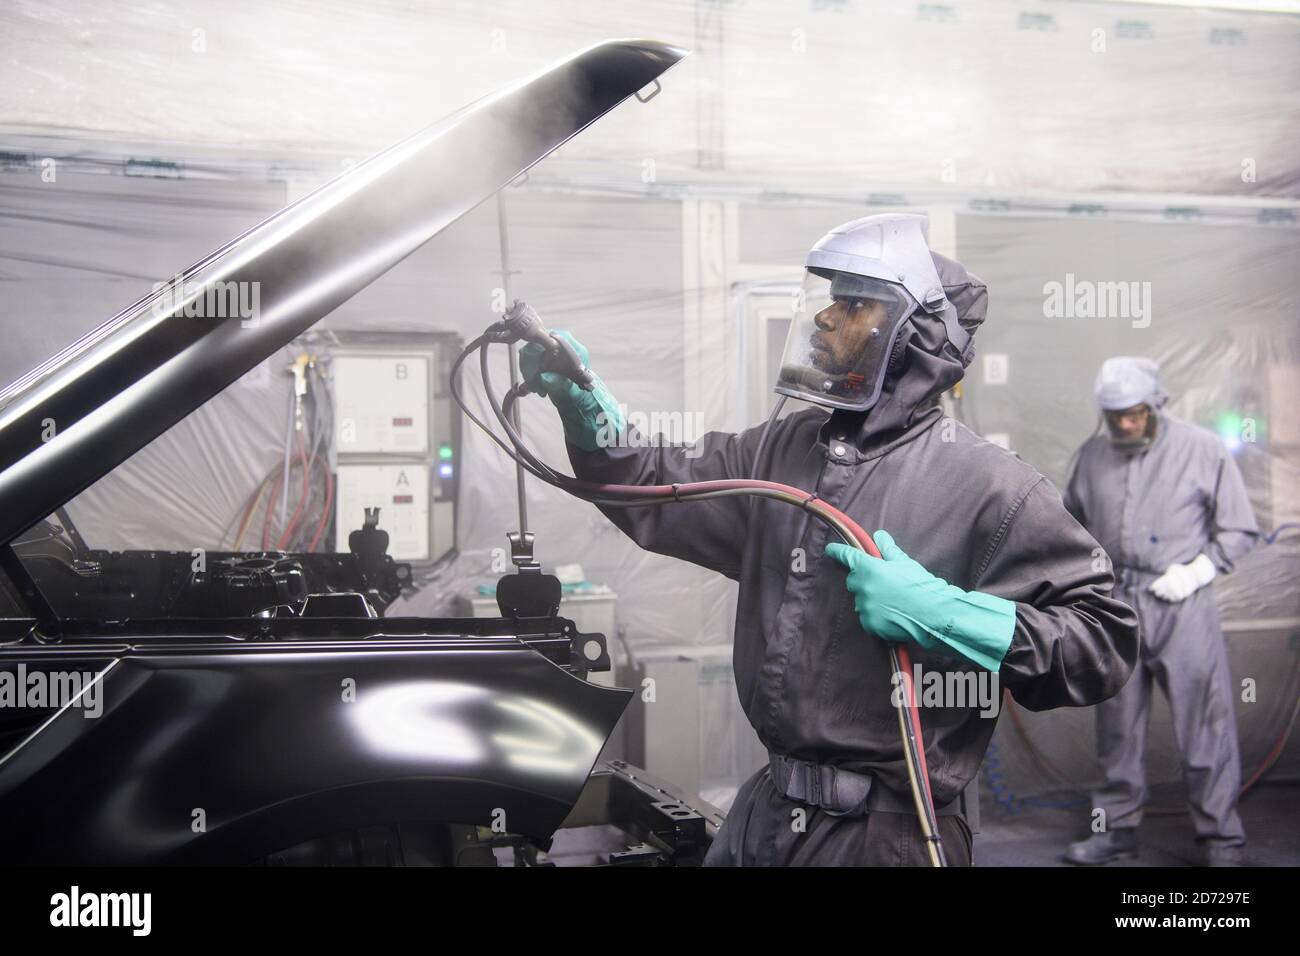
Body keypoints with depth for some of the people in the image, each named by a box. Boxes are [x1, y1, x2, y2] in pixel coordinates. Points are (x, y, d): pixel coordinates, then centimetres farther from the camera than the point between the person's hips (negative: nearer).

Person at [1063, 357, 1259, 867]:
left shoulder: (1202, 449, -2)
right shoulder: (1093, 455, 8)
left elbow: (1240, 529, 2)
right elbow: (1072, 520, 22)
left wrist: (1197, 570, -9)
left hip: (1182, 606, -3)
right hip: (1116, 604, 4)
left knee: (1205, 726, -2)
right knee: (1117, 727, 12)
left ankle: (1221, 838, 10)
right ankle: (1116, 829, 24)